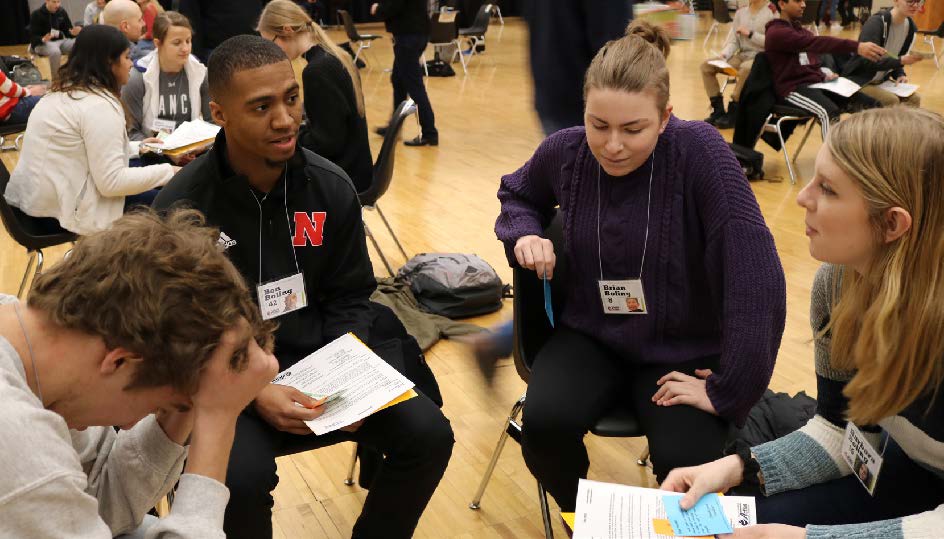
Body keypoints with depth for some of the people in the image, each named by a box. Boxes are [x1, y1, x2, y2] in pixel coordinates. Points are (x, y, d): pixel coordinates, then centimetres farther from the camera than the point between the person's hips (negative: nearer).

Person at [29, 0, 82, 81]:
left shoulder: (62, 12, 3)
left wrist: (73, 33, -20)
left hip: (60, 41, 4)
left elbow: (67, 32, 6)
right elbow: (33, 37, -11)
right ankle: (56, 79, -26)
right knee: (55, 51, -40)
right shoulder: (36, 15, -9)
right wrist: (43, 39, -33)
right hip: (41, 43, -4)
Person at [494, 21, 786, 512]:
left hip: (682, 351, -2)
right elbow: (516, 194, 16)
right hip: (591, 337, 3)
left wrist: (728, 391, -24)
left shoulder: (699, 152, -23)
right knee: (544, 423, -25)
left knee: (686, 464, -27)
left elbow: (757, 280, -27)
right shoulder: (564, 152, -9)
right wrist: (524, 233, -7)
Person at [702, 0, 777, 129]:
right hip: (741, 55, 7)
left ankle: (732, 113, -25)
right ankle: (718, 110, -6)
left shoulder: (772, 12, -6)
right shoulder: (741, 12, 11)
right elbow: (734, 41, 8)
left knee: (746, 68, -40)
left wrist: (750, 34, -15)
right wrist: (724, 55, -10)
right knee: (706, 65, -10)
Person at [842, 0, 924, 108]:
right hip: (858, 81, -8)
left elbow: (895, 59, 14)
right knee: (891, 100, -27)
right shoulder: (876, 23, -21)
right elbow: (868, 61, -28)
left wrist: (900, 75, -7)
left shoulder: (910, 26, 3)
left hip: (881, 81, 8)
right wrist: (901, 61, -33)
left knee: (914, 98, -11)